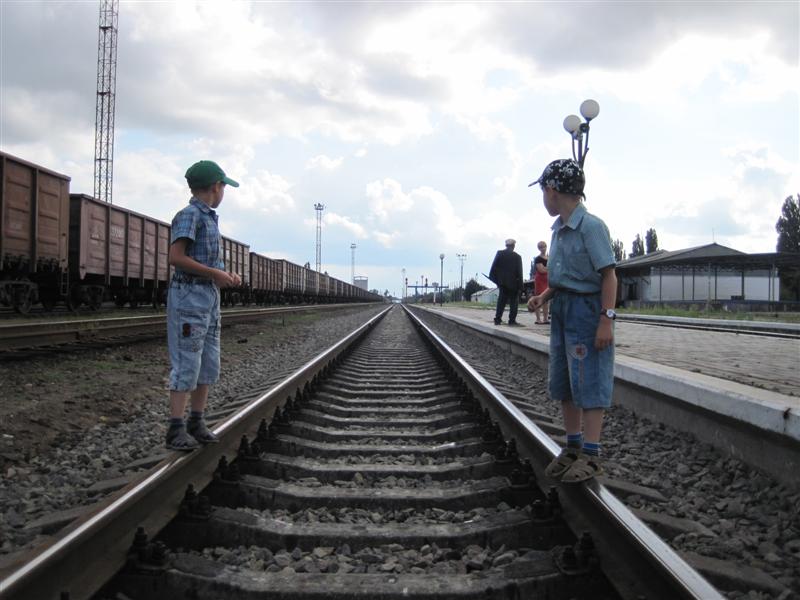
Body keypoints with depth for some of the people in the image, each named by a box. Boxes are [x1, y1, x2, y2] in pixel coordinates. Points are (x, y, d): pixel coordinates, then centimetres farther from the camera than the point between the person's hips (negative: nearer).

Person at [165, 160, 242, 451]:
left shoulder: (209, 218, 17)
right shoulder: (188, 215, -10)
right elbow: (176, 258, -20)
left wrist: (226, 276, 10)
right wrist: (216, 274, -16)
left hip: (209, 298, 9)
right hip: (188, 296, -9)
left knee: (209, 364, 8)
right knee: (187, 364, -8)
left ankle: (196, 423, 16)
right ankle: (176, 430, -3)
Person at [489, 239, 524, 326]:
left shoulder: (499, 253, -1)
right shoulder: (517, 256, -6)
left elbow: (494, 267, -6)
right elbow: (519, 272, -6)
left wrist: (496, 279, 1)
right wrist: (520, 285, -2)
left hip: (502, 282, 3)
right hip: (513, 283, -3)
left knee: (501, 301, 10)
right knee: (514, 301, 6)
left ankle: (498, 319, 5)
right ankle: (512, 320, 1)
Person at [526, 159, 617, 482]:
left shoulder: (591, 226, -16)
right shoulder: (559, 229, 10)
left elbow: (608, 276, -17)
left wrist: (607, 319, -21)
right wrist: (543, 296, 3)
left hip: (586, 309, -9)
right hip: (561, 309, 9)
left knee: (589, 382, -3)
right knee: (563, 382, 14)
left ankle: (591, 454, 7)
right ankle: (573, 446, 27)